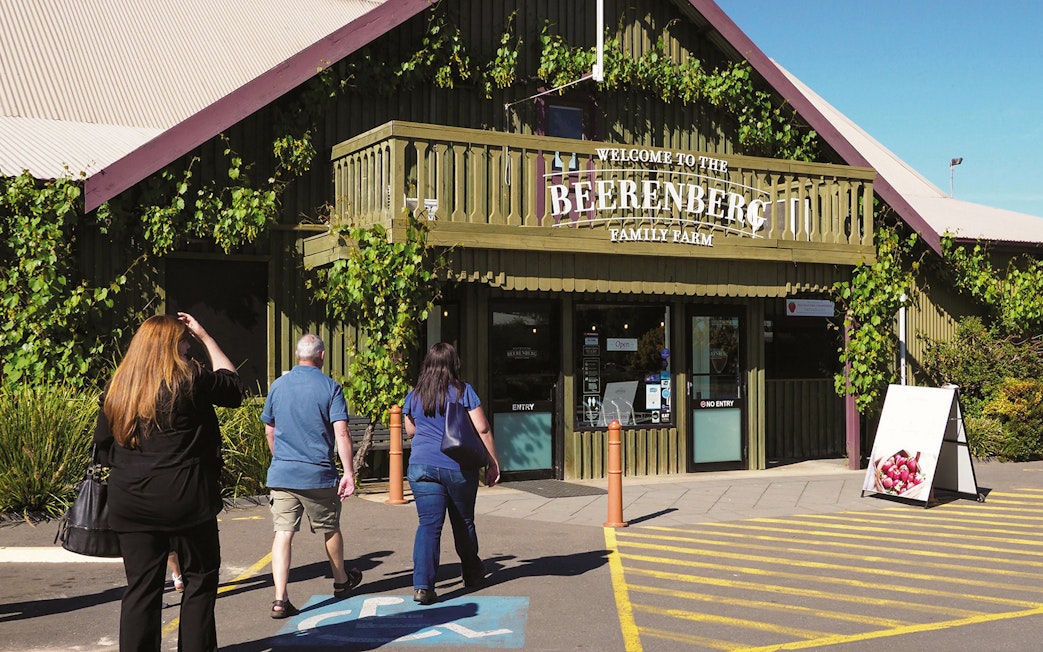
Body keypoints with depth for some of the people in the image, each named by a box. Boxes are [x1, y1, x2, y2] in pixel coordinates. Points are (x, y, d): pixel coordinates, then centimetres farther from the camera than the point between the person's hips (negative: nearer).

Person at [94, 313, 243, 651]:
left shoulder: (117, 388, 6)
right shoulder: (189, 380, -10)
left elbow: (104, 446, 12)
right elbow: (232, 385, 8)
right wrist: (206, 337, 12)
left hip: (130, 502, 5)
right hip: (186, 499, -4)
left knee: (141, 585, 9)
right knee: (200, 578, 10)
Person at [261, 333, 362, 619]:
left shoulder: (278, 385, 6)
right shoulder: (330, 387, -5)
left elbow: (270, 431, 16)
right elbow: (341, 432, -14)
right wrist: (348, 472, -12)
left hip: (281, 473, 2)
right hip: (319, 475, -2)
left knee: (283, 532, 0)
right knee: (330, 529, 16)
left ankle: (280, 599, -10)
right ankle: (341, 582, 36)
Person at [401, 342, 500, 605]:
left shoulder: (414, 396, 6)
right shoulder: (464, 391, -3)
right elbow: (482, 429, -5)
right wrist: (493, 463, 2)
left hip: (422, 466, 1)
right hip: (459, 466, -1)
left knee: (428, 524, -2)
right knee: (463, 522, 17)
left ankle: (422, 584, -15)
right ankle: (472, 572, 35)